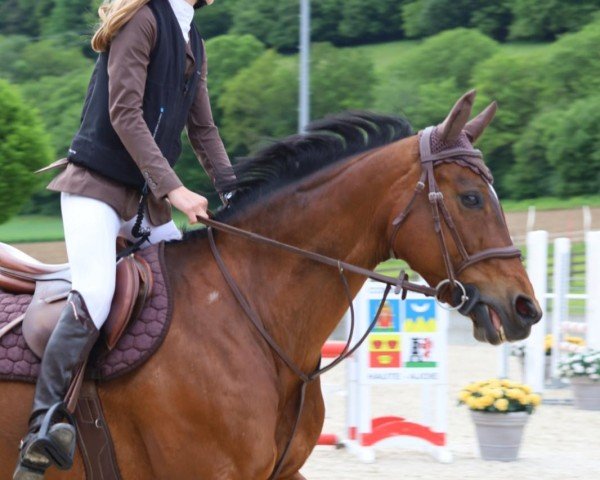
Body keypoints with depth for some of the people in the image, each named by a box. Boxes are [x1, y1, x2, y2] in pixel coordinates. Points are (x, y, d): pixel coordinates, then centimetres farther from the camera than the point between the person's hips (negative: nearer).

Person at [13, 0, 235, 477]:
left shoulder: (194, 44, 16)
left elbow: (203, 131, 19)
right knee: (94, 295, -25)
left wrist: (232, 195, 6)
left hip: (145, 195, 9)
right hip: (98, 183, -9)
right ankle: (41, 434, -25)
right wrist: (173, 189, -23)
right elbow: (124, 113, -17)